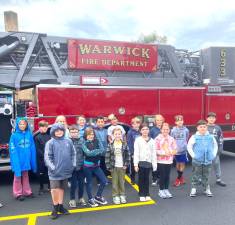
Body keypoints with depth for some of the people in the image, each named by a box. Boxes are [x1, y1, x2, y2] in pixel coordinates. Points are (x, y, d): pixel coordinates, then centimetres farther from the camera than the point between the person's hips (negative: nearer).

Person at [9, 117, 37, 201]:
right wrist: (15, 161, -17)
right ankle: (18, 193, 21)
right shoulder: (14, 135, -10)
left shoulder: (29, 135, 0)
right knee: (18, 177, 9)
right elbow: (12, 150, -11)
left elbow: (32, 148, 4)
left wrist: (33, 161, 3)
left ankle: (27, 191, 29)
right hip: (18, 159, -4)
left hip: (26, 159, 4)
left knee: (25, 176, 18)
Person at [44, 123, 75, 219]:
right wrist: (51, 167, -17)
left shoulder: (68, 141, 5)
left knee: (62, 188, 15)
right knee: (54, 189, -7)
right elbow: (47, 157, -10)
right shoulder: (50, 143, -6)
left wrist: (73, 164, 4)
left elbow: (73, 154, 12)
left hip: (65, 170, 4)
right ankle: (55, 208, 13)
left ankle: (60, 206, 29)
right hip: (55, 171, -4)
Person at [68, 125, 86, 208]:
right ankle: (72, 200, 24)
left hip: (81, 166, 3)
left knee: (81, 183, 13)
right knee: (73, 184, 6)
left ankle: (81, 198, 33)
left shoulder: (82, 141, 0)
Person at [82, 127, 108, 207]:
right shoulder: (84, 143, -10)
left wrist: (93, 152, -24)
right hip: (88, 166, -4)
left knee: (104, 181, 5)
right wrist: (98, 151, -19)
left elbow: (102, 150, -12)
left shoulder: (97, 141, 1)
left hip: (96, 165, 4)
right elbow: (88, 153, -23)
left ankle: (98, 196, 25)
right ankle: (90, 199, 29)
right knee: (89, 183, 9)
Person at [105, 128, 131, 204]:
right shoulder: (110, 145, -5)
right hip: (114, 167, -1)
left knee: (122, 182, 11)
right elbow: (107, 157, -6)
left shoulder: (124, 144, -1)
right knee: (115, 182, 6)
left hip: (122, 167, 1)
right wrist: (109, 167, -10)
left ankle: (122, 195, 24)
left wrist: (126, 164, -6)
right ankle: (115, 196, 18)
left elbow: (128, 155, 2)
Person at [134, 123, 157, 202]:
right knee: (141, 179, 5)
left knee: (147, 178, 9)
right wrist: (135, 164, -10)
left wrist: (155, 164, 3)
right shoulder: (138, 140, -2)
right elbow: (136, 152, -5)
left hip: (148, 162, 2)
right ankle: (142, 195, 16)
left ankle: (147, 194, 21)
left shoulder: (151, 140, 6)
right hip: (141, 162, -2)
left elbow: (154, 153, 6)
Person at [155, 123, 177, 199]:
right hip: (161, 161, -4)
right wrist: (163, 153, -19)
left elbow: (175, 149, 7)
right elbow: (155, 150, -11)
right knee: (162, 176, 0)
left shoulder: (171, 139, 6)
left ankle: (166, 190, 24)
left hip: (169, 160, 4)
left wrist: (170, 152, -13)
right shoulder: (158, 139, -8)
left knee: (167, 176, 10)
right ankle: (161, 190, 15)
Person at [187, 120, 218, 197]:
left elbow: (215, 146, 14)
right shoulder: (194, 137, -8)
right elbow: (189, 146, -3)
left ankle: (207, 189, 25)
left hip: (208, 161, 3)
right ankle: (193, 189, 15)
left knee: (206, 176, 14)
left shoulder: (211, 137, 1)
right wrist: (193, 155, -7)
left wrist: (213, 155, 7)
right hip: (197, 161, -2)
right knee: (196, 176, 6)